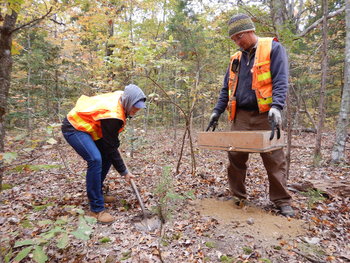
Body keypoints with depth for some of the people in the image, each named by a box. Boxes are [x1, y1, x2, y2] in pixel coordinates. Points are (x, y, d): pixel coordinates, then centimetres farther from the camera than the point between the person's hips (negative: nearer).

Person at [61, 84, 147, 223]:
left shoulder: (120, 97, -6)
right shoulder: (112, 115, -31)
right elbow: (111, 147, -23)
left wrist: (115, 143, 8)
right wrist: (124, 171, -14)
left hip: (84, 126, 10)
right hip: (73, 128, -10)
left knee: (107, 156, 7)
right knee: (95, 160, -25)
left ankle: (96, 194, 19)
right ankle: (96, 209, -14)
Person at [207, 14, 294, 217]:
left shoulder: (273, 48, 2)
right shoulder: (236, 58, 17)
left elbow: (281, 81, -9)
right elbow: (227, 89, 18)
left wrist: (276, 107, -24)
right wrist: (217, 111, 8)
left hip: (265, 116, -4)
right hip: (241, 116, 5)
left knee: (275, 160, 0)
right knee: (236, 157, 3)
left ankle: (283, 202, 15)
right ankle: (238, 197, 19)